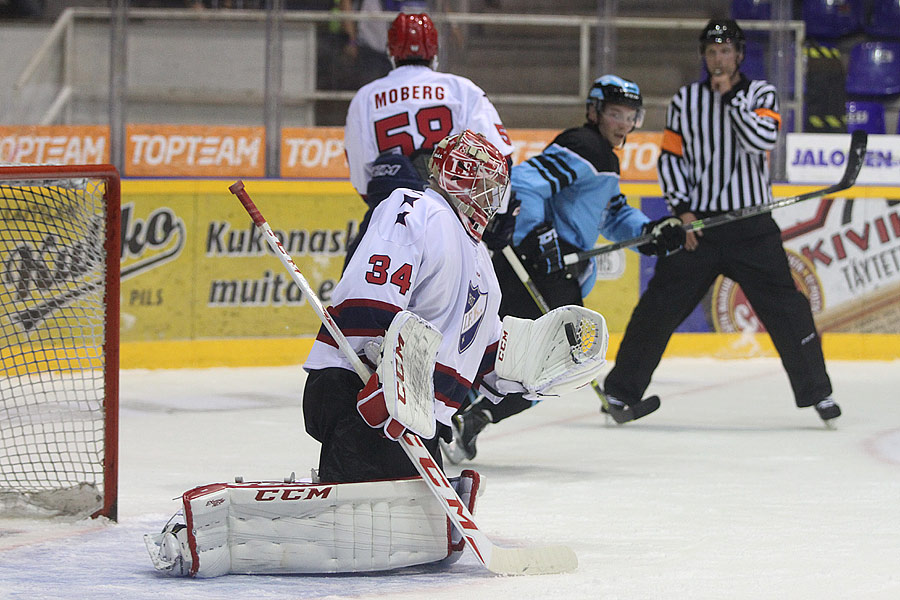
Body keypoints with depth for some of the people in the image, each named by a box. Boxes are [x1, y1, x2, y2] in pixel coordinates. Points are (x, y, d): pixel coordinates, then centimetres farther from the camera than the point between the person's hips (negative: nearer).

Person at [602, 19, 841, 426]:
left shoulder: (761, 94, 3)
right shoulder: (685, 101, 8)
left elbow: (762, 141, -15)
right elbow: (670, 157, 8)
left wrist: (731, 95, -15)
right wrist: (681, 208, -4)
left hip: (751, 227, -1)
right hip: (696, 224, 1)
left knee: (785, 307, -4)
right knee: (660, 306, -3)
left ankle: (816, 392, 6)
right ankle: (622, 388, 7)